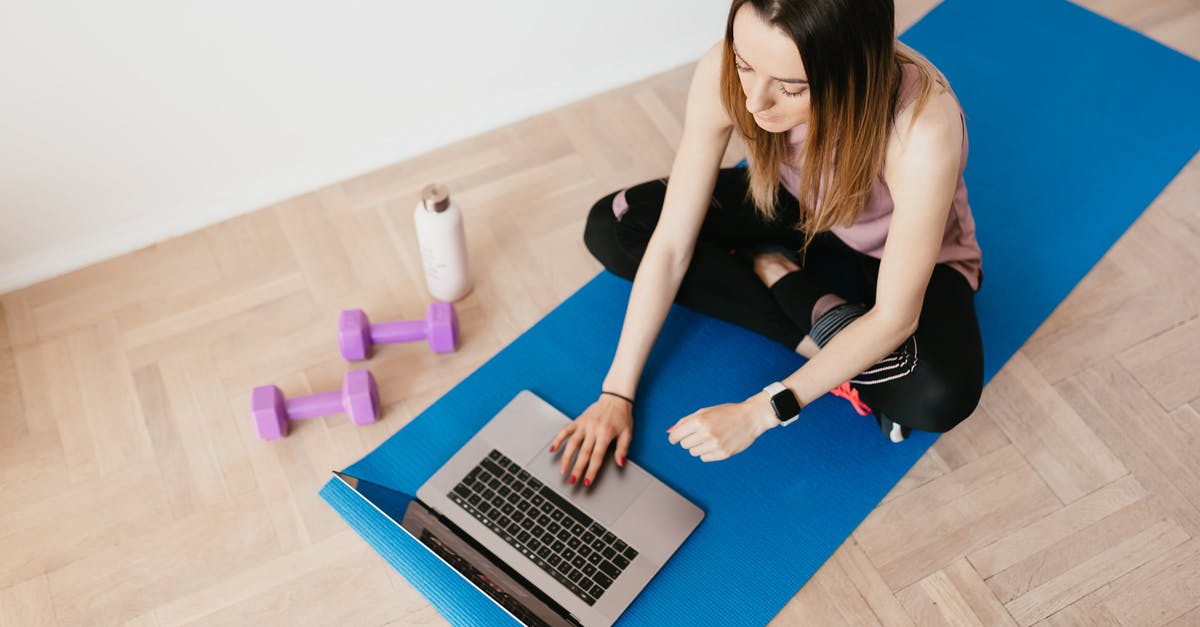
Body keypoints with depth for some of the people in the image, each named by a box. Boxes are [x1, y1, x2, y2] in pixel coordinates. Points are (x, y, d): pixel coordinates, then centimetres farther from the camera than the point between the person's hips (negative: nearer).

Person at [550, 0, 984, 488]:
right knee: (612, 227, -13)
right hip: (799, 211, 5)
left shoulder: (922, 128, -40)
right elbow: (670, 246, -22)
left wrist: (757, 413, -32)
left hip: (903, 250, -4)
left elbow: (895, 317, -31)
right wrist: (617, 392, -20)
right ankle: (824, 327, -13)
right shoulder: (723, 74, -30)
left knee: (938, 397, -34)